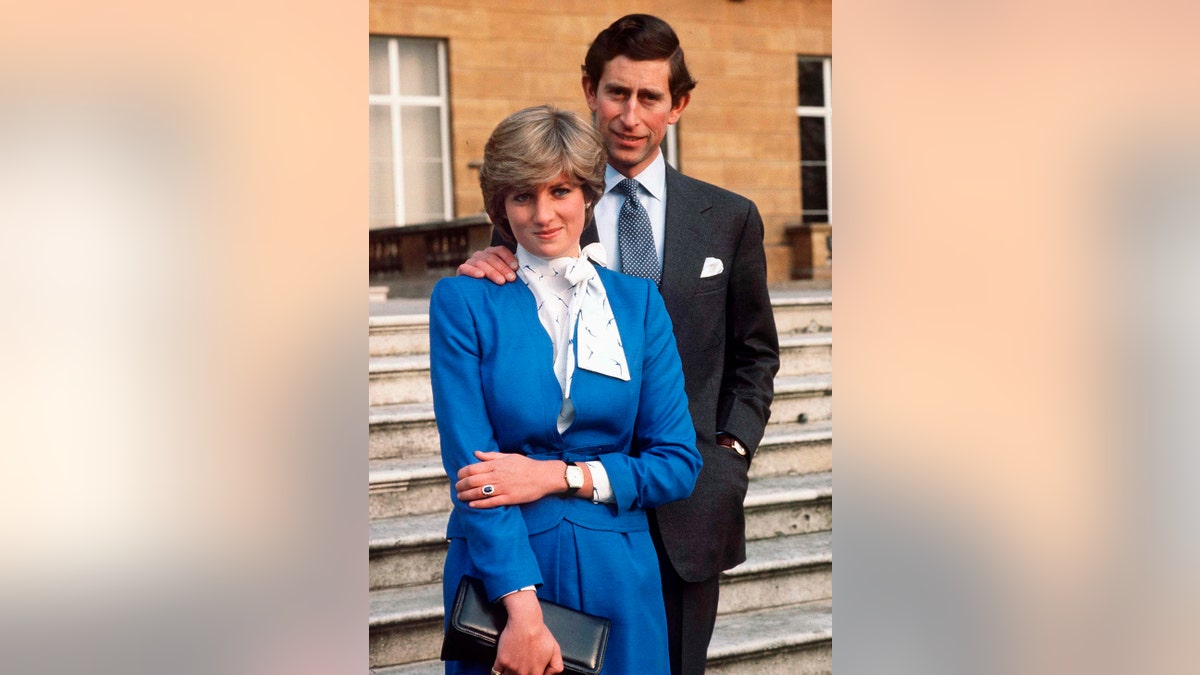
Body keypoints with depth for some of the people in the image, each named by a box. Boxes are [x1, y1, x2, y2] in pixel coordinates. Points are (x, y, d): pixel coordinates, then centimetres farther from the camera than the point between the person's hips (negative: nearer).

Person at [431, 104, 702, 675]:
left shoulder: (638, 302, 5)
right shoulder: (463, 301, -2)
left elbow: (679, 463, 1)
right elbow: (471, 465, -11)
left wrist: (555, 476, -12)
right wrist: (523, 608, -21)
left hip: (617, 578, 2)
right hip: (499, 572, -2)